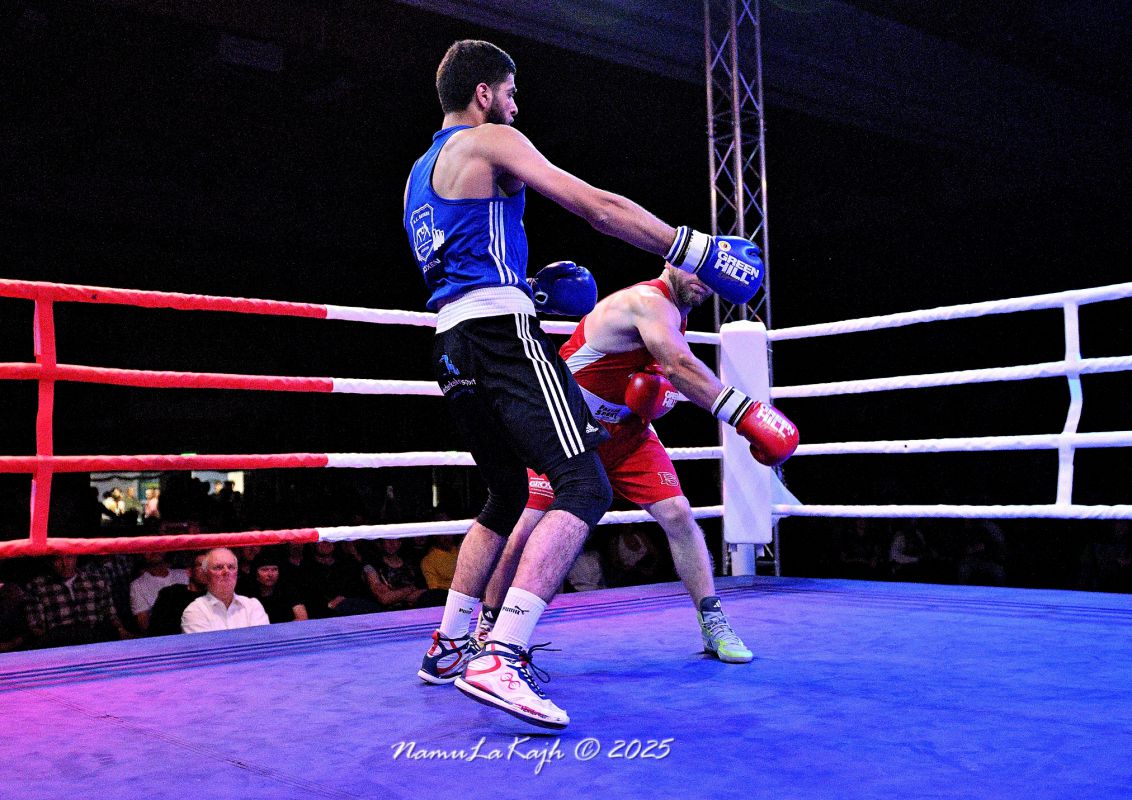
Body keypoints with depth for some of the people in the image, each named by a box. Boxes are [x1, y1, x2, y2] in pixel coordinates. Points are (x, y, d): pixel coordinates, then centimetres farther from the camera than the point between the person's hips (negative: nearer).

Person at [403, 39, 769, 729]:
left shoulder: (419, 174, 27)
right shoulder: (491, 142, 1)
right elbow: (600, 207, -7)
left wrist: (531, 291, 24)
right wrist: (694, 249, -4)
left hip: (452, 344, 10)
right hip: (502, 329, -10)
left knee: (508, 495, 22)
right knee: (585, 486, -17)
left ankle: (449, 646, 23)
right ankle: (500, 658, -30)